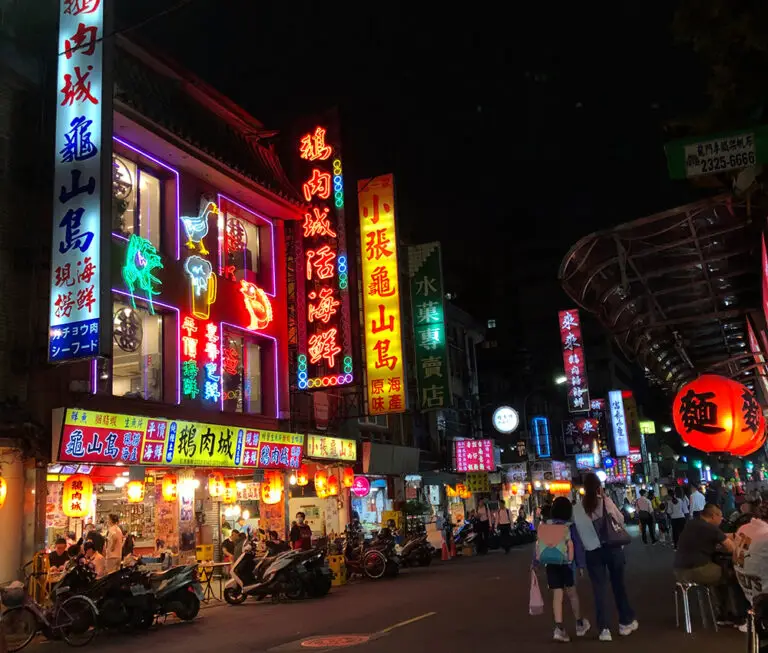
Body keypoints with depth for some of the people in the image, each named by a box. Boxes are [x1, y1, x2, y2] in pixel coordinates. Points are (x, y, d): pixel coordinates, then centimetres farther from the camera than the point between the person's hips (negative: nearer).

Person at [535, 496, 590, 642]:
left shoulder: (544, 526, 2)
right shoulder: (569, 526, -8)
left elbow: (538, 544, 3)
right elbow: (572, 545, -12)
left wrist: (537, 560, 10)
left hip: (550, 564, 2)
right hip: (566, 564, -2)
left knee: (557, 595, 2)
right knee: (572, 594, 15)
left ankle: (559, 628, -10)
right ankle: (579, 624, 29)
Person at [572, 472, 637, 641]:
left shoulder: (577, 508, -4)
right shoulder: (606, 502, -8)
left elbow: (577, 530, 2)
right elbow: (620, 520, 3)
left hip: (592, 551, 0)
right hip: (612, 548, 0)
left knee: (599, 588, 6)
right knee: (618, 584, 16)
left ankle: (604, 629, 5)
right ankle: (626, 622, 28)